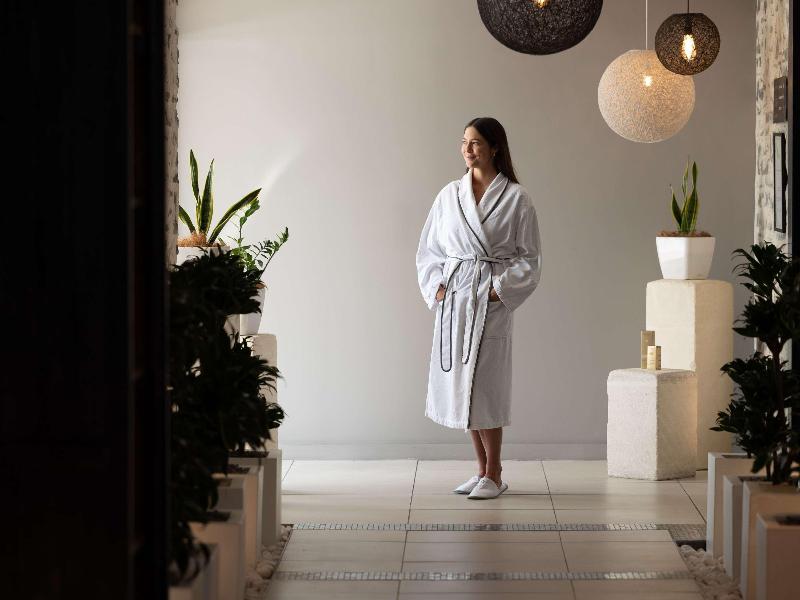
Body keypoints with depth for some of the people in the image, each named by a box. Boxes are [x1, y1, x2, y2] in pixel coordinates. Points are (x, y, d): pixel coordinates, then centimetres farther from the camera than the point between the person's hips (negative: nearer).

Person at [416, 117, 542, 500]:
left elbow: (529, 257, -1)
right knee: (459, 382, 5)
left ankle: (494, 475, 4)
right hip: (453, 297, 5)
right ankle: (483, 470, 16)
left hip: (491, 299, -5)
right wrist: (436, 286, 2)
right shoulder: (449, 195, 9)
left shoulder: (515, 198, -3)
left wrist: (500, 289, -11)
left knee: (484, 383, -6)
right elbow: (429, 247, 15)